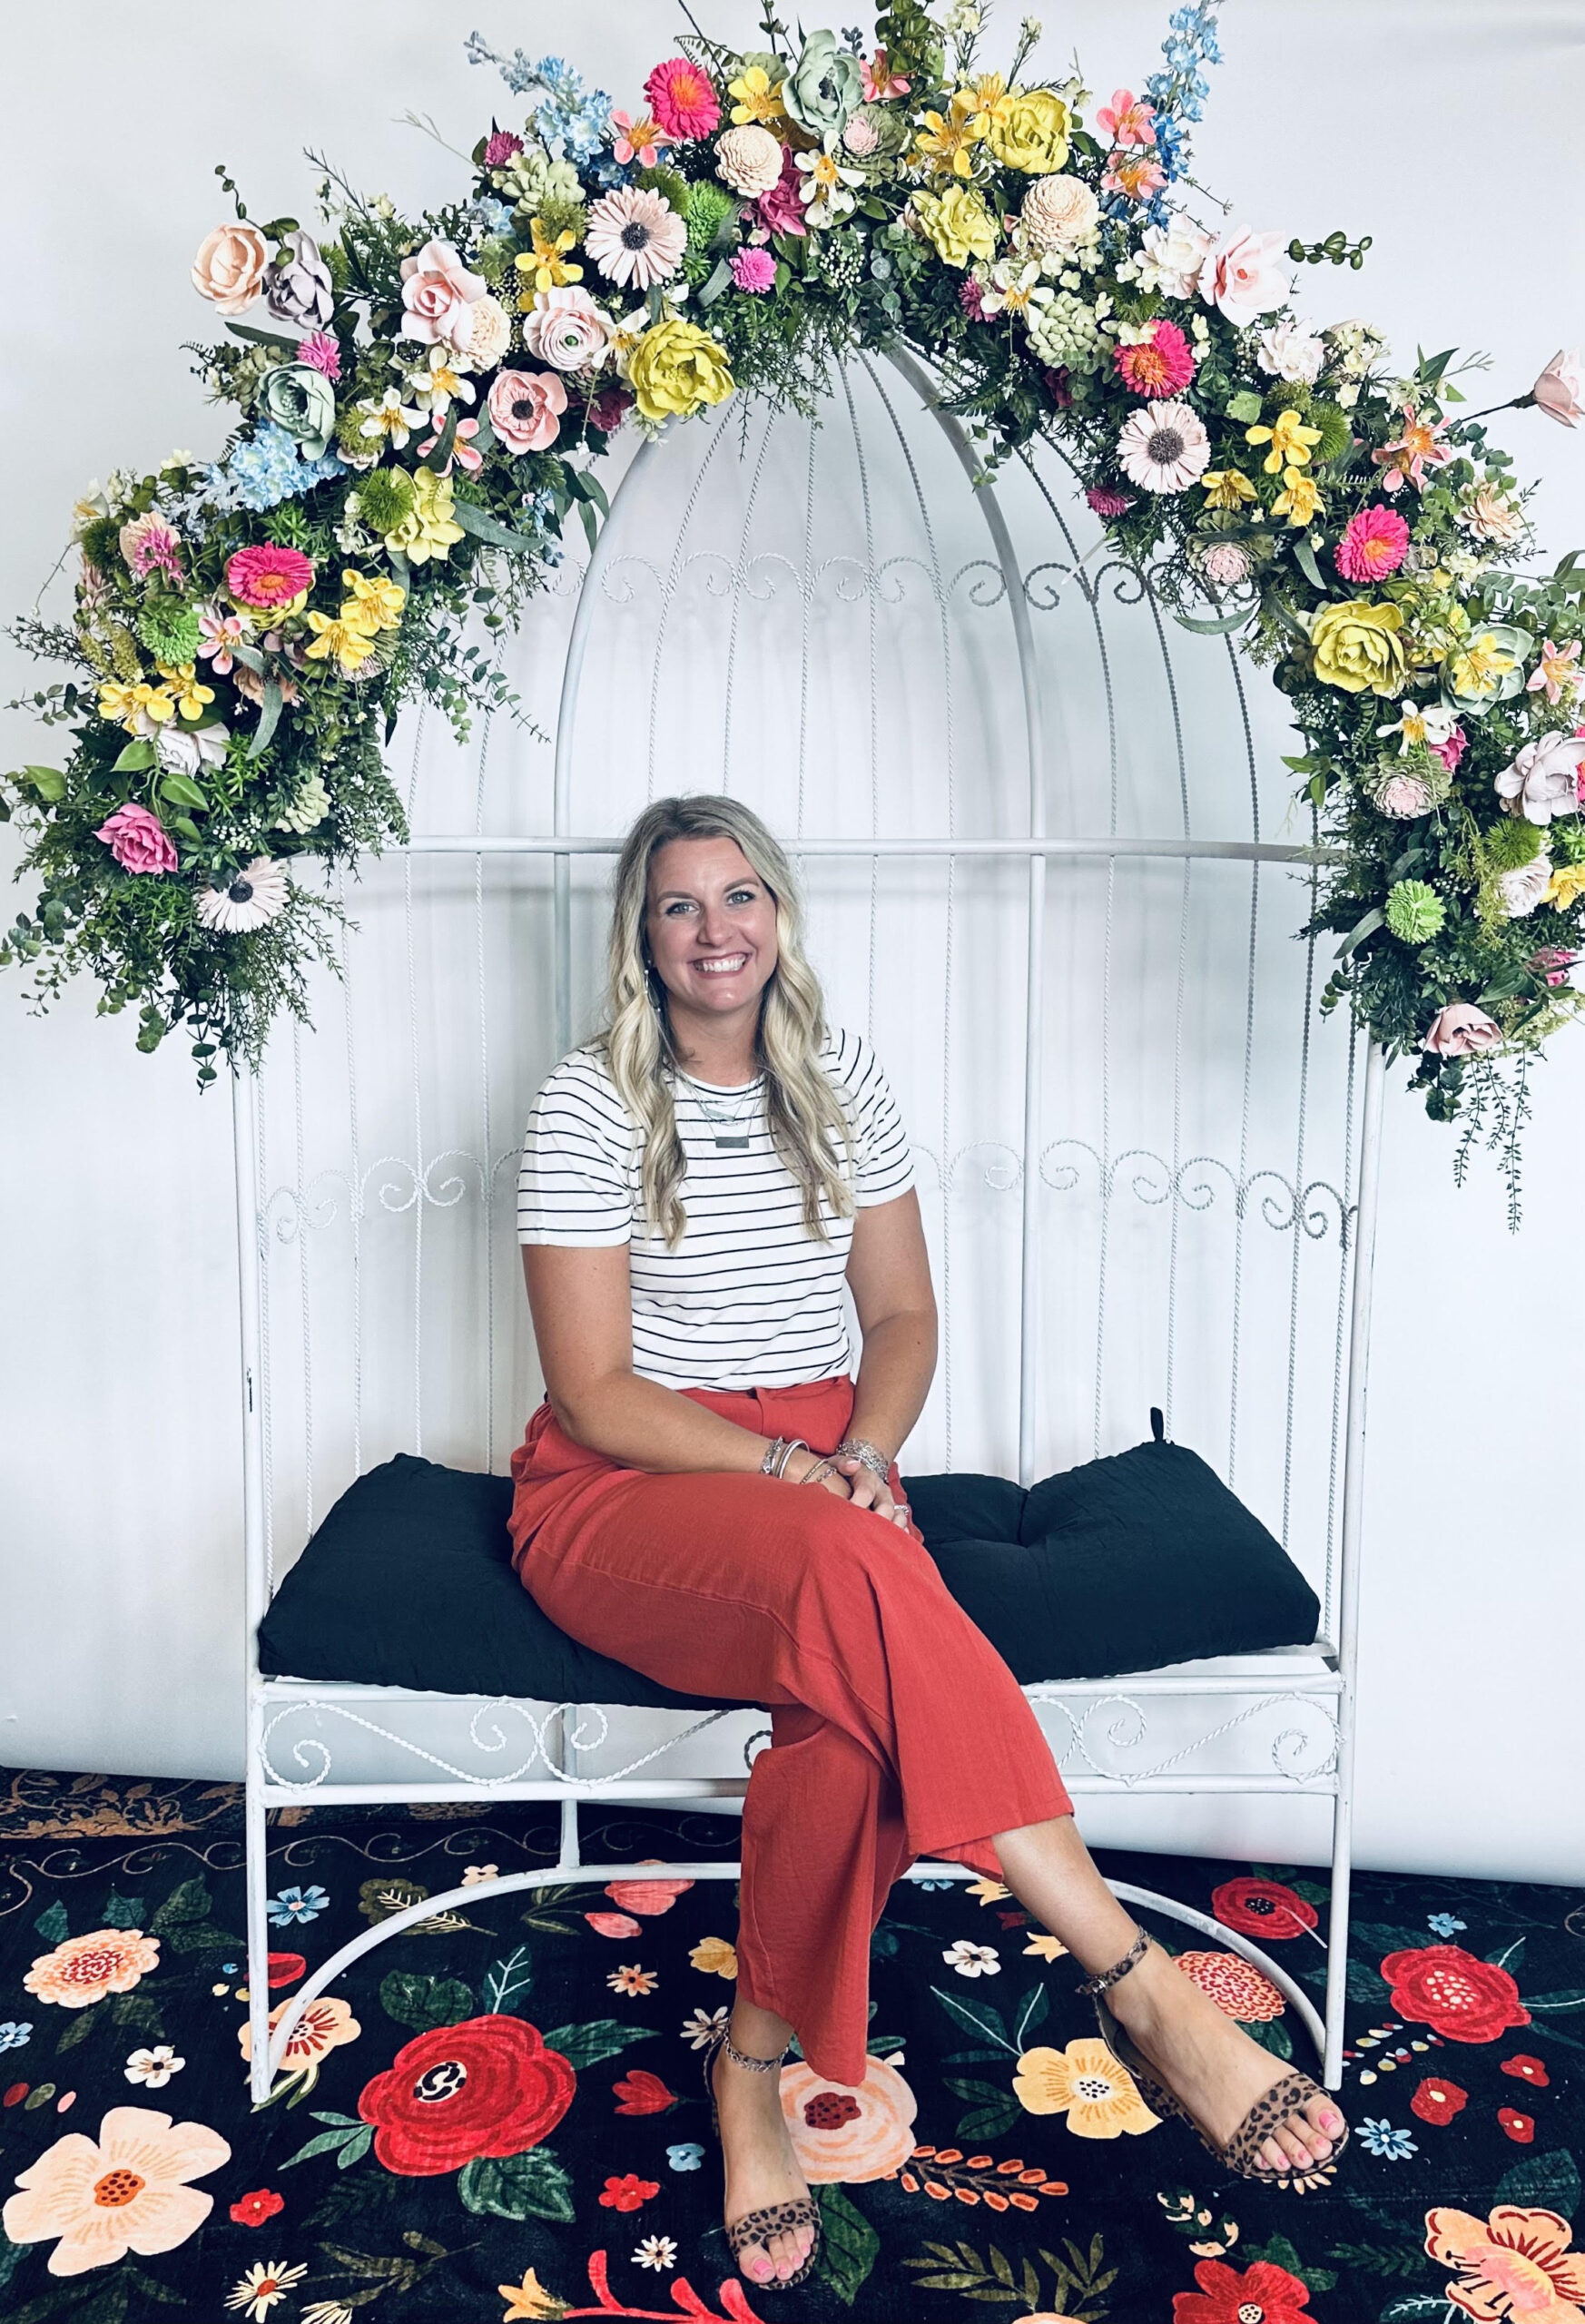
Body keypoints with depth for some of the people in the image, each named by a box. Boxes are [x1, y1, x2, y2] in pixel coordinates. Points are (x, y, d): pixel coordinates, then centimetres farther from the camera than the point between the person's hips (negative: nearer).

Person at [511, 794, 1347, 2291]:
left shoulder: (839, 1082, 8)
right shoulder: (589, 1105, -5)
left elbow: (903, 1314, 10)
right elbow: (596, 1393, -8)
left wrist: (867, 1454, -10)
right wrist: (790, 1472, -19)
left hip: (821, 1467, 4)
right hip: (622, 1487, -3)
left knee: (857, 1684, -32)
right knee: (854, 1580, -36)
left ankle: (757, 2061, -12)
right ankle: (1141, 1989, -31)